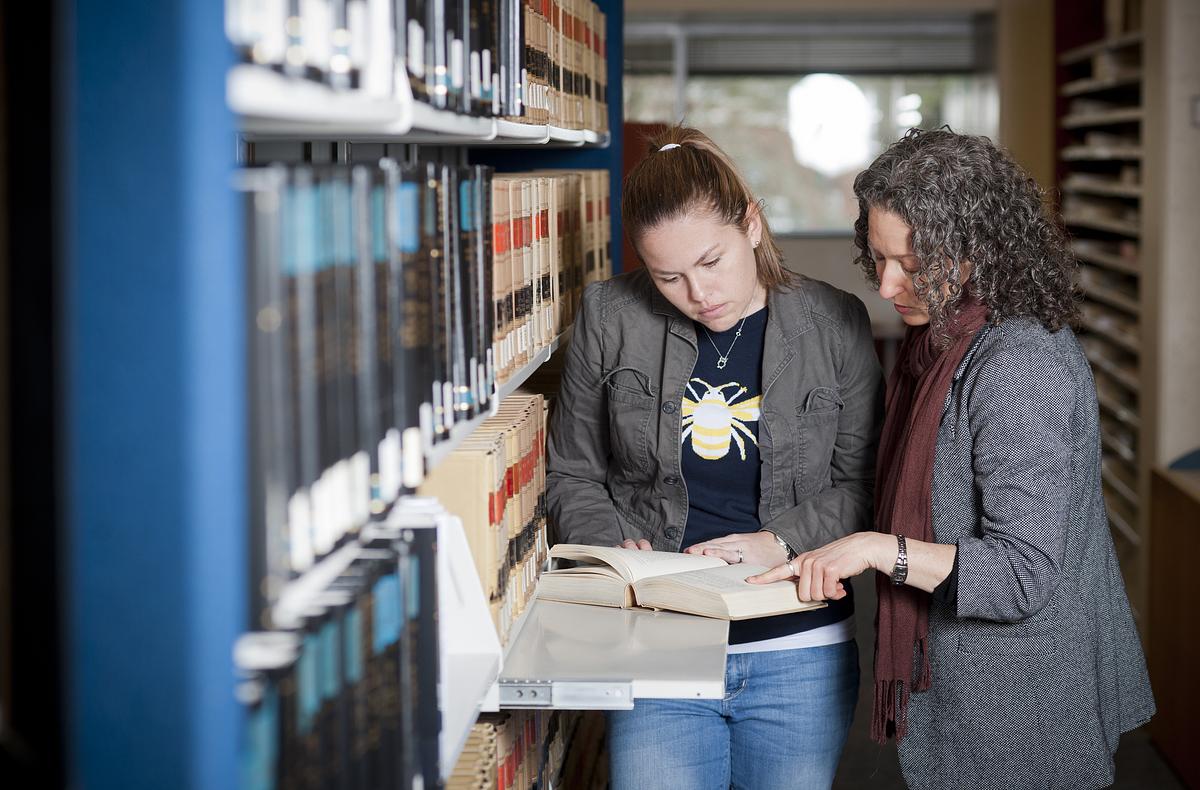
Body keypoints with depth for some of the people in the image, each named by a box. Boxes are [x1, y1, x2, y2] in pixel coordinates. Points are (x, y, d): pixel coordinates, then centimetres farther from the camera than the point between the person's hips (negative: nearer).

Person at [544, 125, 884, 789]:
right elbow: (573, 475, 7)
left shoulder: (835, 325, -2)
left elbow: (861, 482, 2)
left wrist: (782, 541, -14)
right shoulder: (611, 319, -1)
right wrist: (615, 547, -11)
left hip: (799, 656, 0)